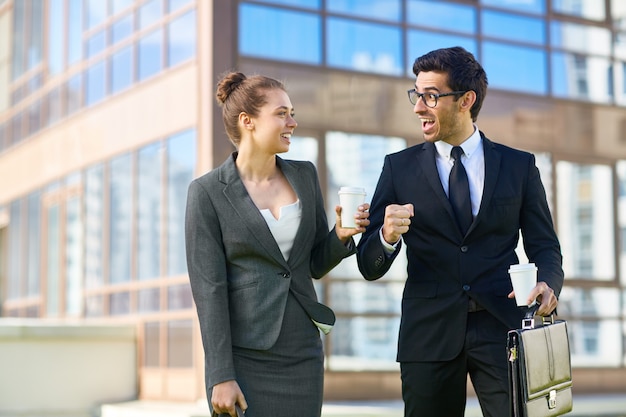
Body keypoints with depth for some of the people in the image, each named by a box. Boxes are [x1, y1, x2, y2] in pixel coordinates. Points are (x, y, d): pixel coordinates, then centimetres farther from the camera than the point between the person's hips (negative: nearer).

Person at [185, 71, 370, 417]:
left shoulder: (305, 175, 7)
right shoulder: (208, 192, -6)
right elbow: (208, 288, -9)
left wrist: (341, 236, -7)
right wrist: (220, 376, -12)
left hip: (303, 355, 4)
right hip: (244, 359, -4)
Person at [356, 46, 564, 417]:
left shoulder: (520, 166, 6)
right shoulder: (399, 168, 5)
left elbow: (544, 246, 7)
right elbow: (369, 267, 2)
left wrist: (548, 285, -16)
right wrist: (387, 237, -21)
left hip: (503, 329, 0)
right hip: (429, 333, 1)